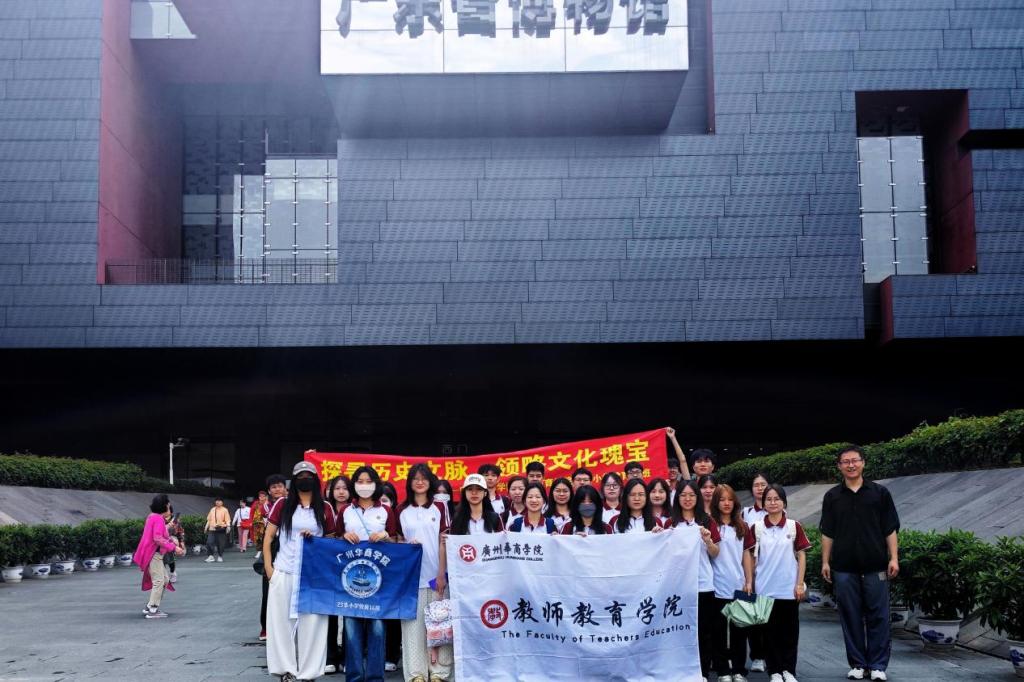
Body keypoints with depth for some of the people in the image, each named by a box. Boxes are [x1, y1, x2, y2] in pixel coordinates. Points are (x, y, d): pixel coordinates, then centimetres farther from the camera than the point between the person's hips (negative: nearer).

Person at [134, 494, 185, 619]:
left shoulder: (153, 517, 16)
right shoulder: (158, 519, -16)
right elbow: (157, 538, -25)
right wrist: (173, 547, -23)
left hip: (155, 554, 11)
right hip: (154, 554, -11)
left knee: (164, 579, 14)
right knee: (159, 581, -10)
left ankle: (150, 607, 16)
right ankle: (152, 610, -7)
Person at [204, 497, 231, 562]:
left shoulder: (224, 510, -1)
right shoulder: (212, 510, 12)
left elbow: (227, 519, -7)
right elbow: (209, 519, 16)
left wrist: (228, 526, -22)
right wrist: (206, 526, 10)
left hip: (221, 529, -3)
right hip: (212, 529, 3)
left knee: (221, 544, 0)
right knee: (209, 542, -5)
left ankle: (220, 556, 15)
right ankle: (211, 556, 8)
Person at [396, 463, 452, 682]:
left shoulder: (439, 508, 5)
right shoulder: (402, 510, 7)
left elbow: (444, 542, 2)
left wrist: (442, 573, -6)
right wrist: (407, 545, -10)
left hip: (436, 573, -1)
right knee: (413, 622, -1)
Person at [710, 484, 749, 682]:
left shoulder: (741, 526, 12)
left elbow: (746, 555, 14)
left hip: (738, 585, 3)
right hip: (718, 585, -3)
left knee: (739, 628, 6)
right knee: (719, 629, 3)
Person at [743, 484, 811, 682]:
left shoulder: (794, 527, 0)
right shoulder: (756, 528, 0)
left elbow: (801, 555, 1)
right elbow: (748, 555, 4)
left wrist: (800, 583, -4)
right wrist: (748, 581, -2)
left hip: (789, 588, 0)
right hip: (765, 588, 0)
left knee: (789, 629, 6)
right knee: (770, 629, 5)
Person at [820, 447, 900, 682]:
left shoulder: (879, 493, 3)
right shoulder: (832, 497, 7)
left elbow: (890, 529, 3)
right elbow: (827, 533, 9)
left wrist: (894, 558, -4)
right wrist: (825, 562, 4)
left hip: (875, 566, -1)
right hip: (844, 567, 1)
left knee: (877, 616, 1)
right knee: (850, 616, 5)